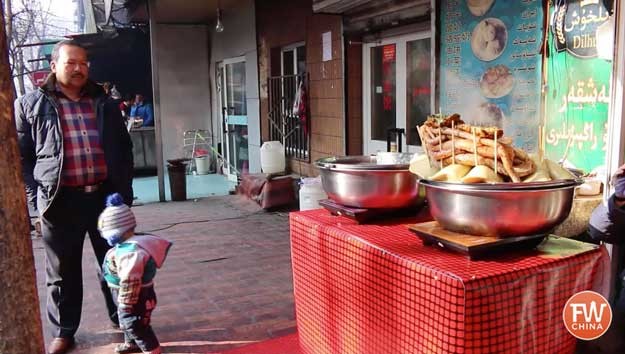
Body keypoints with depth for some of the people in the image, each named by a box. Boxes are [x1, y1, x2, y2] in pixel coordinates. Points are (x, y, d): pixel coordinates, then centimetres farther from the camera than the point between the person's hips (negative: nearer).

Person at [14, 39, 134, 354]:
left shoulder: (104, 104, 12)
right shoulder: (30, 105, 3)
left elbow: (124, 149, 14)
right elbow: (22, 156, 3)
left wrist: (124, 191, 6)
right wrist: (37, 198, -5)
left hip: (105, 196, 2)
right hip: (61, 201, -2)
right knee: (63, 273, 9)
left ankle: (122, 317, 30)